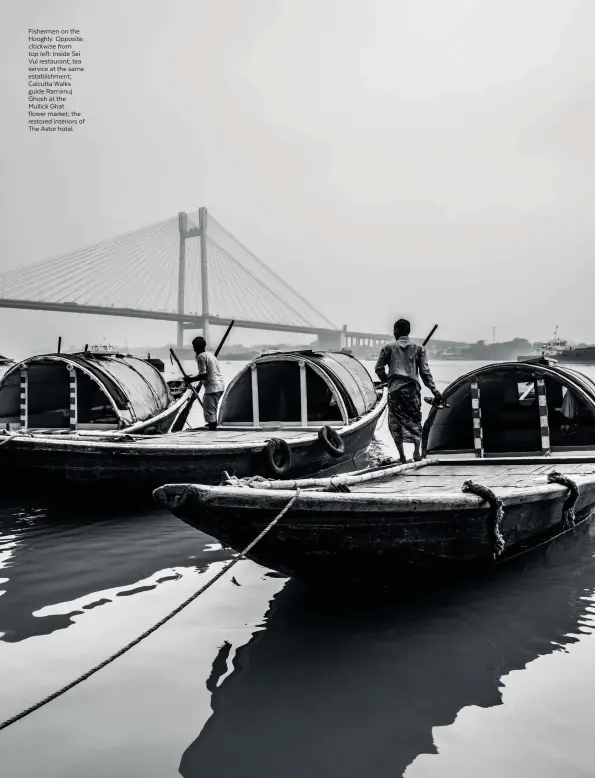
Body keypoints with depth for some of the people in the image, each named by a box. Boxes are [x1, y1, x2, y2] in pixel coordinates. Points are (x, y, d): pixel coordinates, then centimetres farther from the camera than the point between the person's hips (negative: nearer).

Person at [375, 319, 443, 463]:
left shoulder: (389, 347, 4)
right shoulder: (418, 348, 6)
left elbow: (379, 368, 5)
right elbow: (425, 371, 2)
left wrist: (386, 380, 23)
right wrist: (434, 390, 5)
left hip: (394, 389, -1)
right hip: (413, 388, 1)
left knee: (396, 421, 5)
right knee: (415, 420, 11)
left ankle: (402, 455, 0)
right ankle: (417, 452, -1)